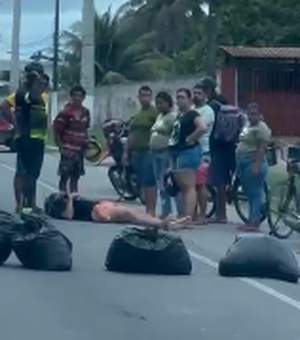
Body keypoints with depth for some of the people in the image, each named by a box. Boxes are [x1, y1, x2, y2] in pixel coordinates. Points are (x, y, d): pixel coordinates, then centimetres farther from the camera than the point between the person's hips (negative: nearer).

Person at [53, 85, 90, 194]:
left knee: (75, 177, 12)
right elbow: (56, 131, -8)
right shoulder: (65, 112, -11)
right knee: (64, 176, -4)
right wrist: (61, 147, -11)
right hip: (68, 151, -6)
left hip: (80, 151, 6)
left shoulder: (85, 112, 8)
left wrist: (86, 142, 8)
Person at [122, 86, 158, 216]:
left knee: (149, 183, -10)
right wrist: (126, 151, 20)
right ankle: (148, 210, 13)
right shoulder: (136, 115, 22)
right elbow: (131, 134, 25)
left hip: (148, 152, -8)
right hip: (136, 153, 8)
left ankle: (151, 211, -9)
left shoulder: (155, 113, -6)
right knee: (142, 184, 9)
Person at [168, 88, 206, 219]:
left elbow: (202, 128, -27)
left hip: (188, 152, -10)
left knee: (188, 187, -12)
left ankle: (188, 218, -15)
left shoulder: (192, 114, -10)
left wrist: (190, 139, -18)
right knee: (182, 187, 13)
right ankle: (183, 216, 19)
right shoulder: (179, 115, 18)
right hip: (177, 152, 10)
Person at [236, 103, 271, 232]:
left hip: (254, 164, -10)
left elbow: (262, 148, -19)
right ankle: (252, 221, 16)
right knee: (249, 193, 12)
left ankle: (254, 222, -7)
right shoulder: (248, 126, 17)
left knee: (255, 194, -7)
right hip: (244, 164, 10)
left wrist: (257, 166, -25)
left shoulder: (261, 128, -12)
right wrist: (239, 166, 21)